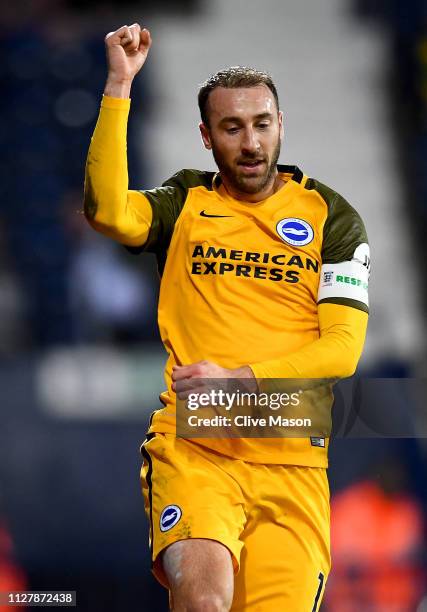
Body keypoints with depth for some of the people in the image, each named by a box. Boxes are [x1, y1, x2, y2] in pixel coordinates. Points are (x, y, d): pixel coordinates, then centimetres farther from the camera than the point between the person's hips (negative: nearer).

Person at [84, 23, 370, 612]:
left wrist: (238, 379, -12)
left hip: (291, 459, 2)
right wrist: (119, 86, -12)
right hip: (191, 447, -1)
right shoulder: (186, 203, 12)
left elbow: (343, 347, 2)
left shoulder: (330, 215, 10)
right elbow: (108, 211, -10)